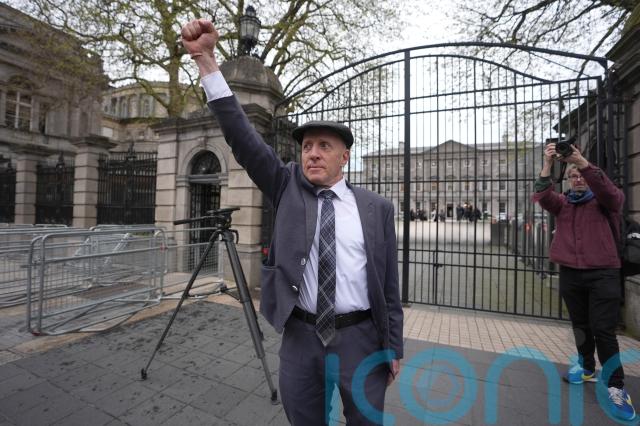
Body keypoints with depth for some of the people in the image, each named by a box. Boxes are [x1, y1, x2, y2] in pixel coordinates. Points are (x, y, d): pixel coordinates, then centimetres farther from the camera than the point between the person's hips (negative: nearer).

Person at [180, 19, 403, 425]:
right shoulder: (289, 188, -2)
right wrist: (206, 58, -15)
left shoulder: (377, 208, -5)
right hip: (300, 337, 1)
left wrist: (393, 348, 3)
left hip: (359, 338, 0)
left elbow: (389, 285, -1)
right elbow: (242, 136, -10)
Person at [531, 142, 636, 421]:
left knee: (603, 330, -4)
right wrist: (547, 164, -22)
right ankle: (587, 368, 29)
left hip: (603, 274, -2)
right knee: (581, 326, 13)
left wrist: (582, 162, -29)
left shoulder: (605, 202, 4)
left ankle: (616, 386, 8)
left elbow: (611, 192, -19)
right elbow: (542, 196, -11)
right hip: (570, 274, 3)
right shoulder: (562, 203, 9)